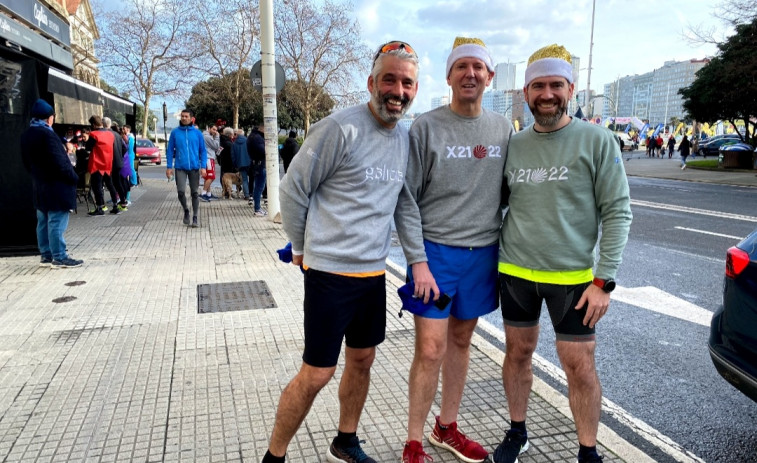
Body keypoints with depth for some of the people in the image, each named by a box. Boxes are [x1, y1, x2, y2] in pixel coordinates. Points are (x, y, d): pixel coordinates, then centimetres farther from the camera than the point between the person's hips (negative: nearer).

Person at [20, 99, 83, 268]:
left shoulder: (26, 135, 11)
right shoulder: (46, 134, -18)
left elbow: (27, 162, 16)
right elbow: (59, 161, -20)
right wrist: (73, 177, -10)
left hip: (39, 185, 9)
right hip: (56, 186, -9)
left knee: (43, 222, 14)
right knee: (56, 223, -5)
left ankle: (46, 255, 21)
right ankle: (59, 258, -1)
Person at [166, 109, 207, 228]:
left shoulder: (197, 133, 2)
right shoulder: (175, 132, 3)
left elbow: (203, 151, 3)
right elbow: (170, 150, 6)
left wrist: (203, 167, -6)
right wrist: (169, 167, -1)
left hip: (194, 167, 0)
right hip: (180, 167, 0)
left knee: (194, 193, 6)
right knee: (181, 191, -9)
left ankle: (195, 218, 16)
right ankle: (186, 210, 19)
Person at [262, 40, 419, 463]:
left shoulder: (406, 138, 7)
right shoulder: (340, 128, -16)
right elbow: (293, 189, -9)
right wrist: (302, 248, 1)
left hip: (374, 271, 7)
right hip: (331, 271, -7)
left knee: (363, 360, 17)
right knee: (318, 373, 0)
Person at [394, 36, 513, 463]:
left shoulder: (503, 129, 6)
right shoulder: (426, 127, -6)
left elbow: (505, 194, 12)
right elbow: (406, 200, -8)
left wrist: (502, 250, 7)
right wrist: (418, 260, -13)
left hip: (483, 254, 4)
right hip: (435, 252, -4)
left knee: (461, 342, 15)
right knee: (431, 350, -3)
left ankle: (447, 427, 33)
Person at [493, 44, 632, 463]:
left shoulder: (597, 141, -5)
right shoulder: (513, 145, 5)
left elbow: (617, 212, -7)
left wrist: (604, 279, -13)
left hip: (572, 275, -3)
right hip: (515, 271, 3)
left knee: (580, 366, 2)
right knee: (518, 352, 14)